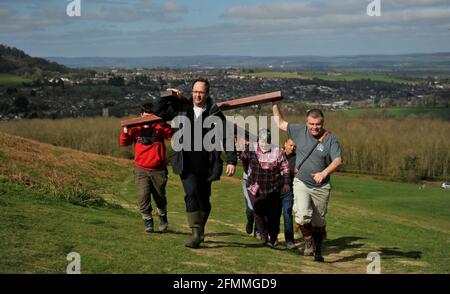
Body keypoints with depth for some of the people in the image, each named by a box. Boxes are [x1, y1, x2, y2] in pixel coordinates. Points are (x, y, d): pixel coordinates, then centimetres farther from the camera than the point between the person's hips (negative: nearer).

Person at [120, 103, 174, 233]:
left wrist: (164, 126, -29)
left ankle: (163, 218, 39)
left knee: (160, 197, 13)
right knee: (143, 196, -13)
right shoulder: (136, 129, 3)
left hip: (158, 169, 0)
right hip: (141, 170, 1)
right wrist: (126, 131, -15)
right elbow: (124, 143, 2)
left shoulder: (160, 127, -2)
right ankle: (147, 221, 3)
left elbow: (173, 136, -15)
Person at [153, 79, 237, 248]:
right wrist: (167, 98, 2)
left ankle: (200, 232, 31)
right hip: (186, 165, 0)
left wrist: (231, 160, -8)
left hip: (206, 166, 0)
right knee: (192, 194, -18)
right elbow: (159, 113, 16)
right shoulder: (181, 109, 5)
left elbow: (227, 137, 0)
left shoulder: (215, 113, -1)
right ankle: (196, 234, -15)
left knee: (204, 199, 10)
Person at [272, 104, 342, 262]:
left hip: (321, 187, -1)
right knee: (302, 216, -20)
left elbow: (338, 160, -20)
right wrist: (275, 105, 9)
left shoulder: (330, 140, -8)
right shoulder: (300, 131, 1)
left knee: (319, 223, 10)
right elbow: (280, 123, 14)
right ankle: (309, 242, 5)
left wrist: (324, 173, -35)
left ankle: (318, 250, 31)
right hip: (301, 183, 1)